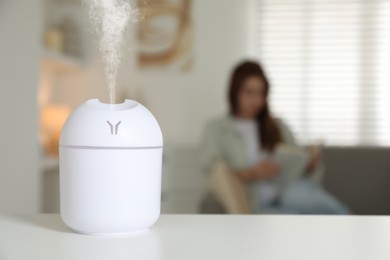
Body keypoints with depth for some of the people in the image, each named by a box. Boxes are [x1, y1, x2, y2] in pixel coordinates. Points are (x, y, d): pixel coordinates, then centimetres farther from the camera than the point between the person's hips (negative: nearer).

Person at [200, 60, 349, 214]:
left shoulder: (278, 127, 24)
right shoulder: (216, 129, 13)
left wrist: (310, 165, -2)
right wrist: (251, 174, -16)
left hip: (289, 191, 3)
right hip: (254, 203, -3)